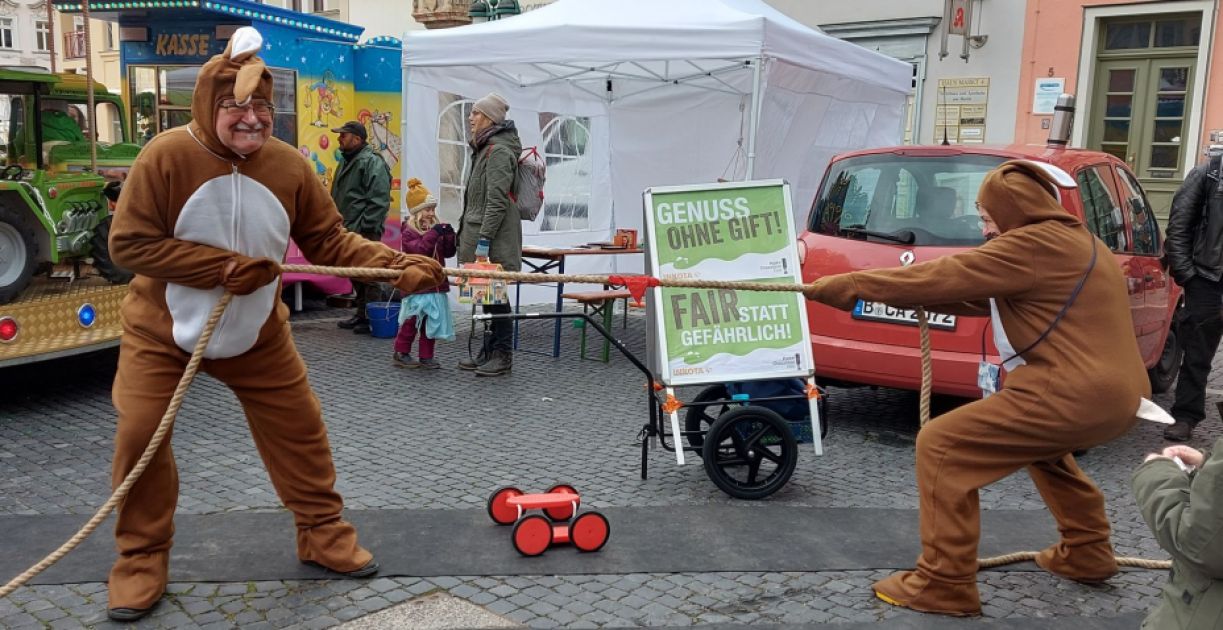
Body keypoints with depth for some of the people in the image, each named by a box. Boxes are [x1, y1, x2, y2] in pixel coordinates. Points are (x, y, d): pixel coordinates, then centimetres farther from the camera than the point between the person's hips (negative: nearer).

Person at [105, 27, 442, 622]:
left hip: (256, 334, 3)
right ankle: (141, 559, 19)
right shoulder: (166, 156, -20)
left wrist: (399, 266, -22)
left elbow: (331, 241, -7)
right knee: (139, 437, -2)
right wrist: (223, 267, -25)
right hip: (161, 332, -2)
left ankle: (322, 533, 26)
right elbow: (129, 243, -19)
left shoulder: (289, 166, -11)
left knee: (300, 430, 7)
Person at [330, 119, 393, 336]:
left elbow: (379, 200, -18)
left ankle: (372, 318, 0)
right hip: (348, 230, 10)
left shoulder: (373, 163, -11)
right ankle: (361, 314, 24)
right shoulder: (345, 162, 19)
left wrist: (366, 227, -20)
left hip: (365, 232, -10)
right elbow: (337, 197, 27)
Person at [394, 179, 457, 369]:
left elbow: (448, 253, 10)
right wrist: (433, 234, -29)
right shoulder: (410, 231, -8)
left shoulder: (436, 229, 12)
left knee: (433, 321, 8)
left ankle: (426, 356, 16)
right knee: (412, 320, 0)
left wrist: (449, 236, -6)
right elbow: (419, 249, -24)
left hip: (436, 284, 7)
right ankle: (401, 353, 14)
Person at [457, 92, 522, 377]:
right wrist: (468, 234, 23)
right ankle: (489, 352, 21)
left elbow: (497, 200, -20)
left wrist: (484, 240, -23)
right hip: (481, 234, 10)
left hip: (495, 242, -10)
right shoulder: (485, 148, 18)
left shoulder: (499, 150, -13)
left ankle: (503, 355, 4)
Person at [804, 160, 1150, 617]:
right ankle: (1086, 554, 45)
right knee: (1042, 448, 39)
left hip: (1075, 395, -11)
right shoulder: (1072, 241, 19)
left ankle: (943, 584, -1)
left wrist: (844, 286, -7)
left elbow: (940, 277, -13)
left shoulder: (1034, 244, -11)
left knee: (941, 446, -6)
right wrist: (922, 298, 15)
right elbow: (979, 292, 22)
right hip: (1115, 394, 11)